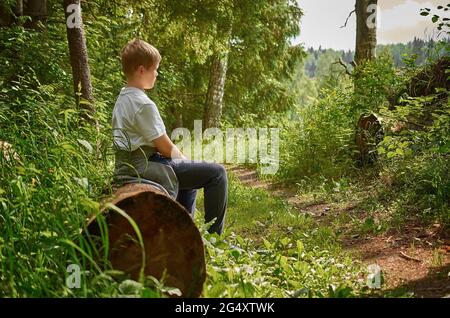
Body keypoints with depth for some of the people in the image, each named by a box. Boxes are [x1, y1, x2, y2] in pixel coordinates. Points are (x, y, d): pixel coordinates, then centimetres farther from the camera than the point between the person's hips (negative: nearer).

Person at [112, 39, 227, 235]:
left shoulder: (122, 99, 12)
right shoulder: (144, 104, -20)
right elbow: (166, 148, -17)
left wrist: (183, 160, 13)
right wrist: (184, 160, 3)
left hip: (129, 167, 11)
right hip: (148, 168, -11)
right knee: (216, 172, -8)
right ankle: (214, 238, 0)